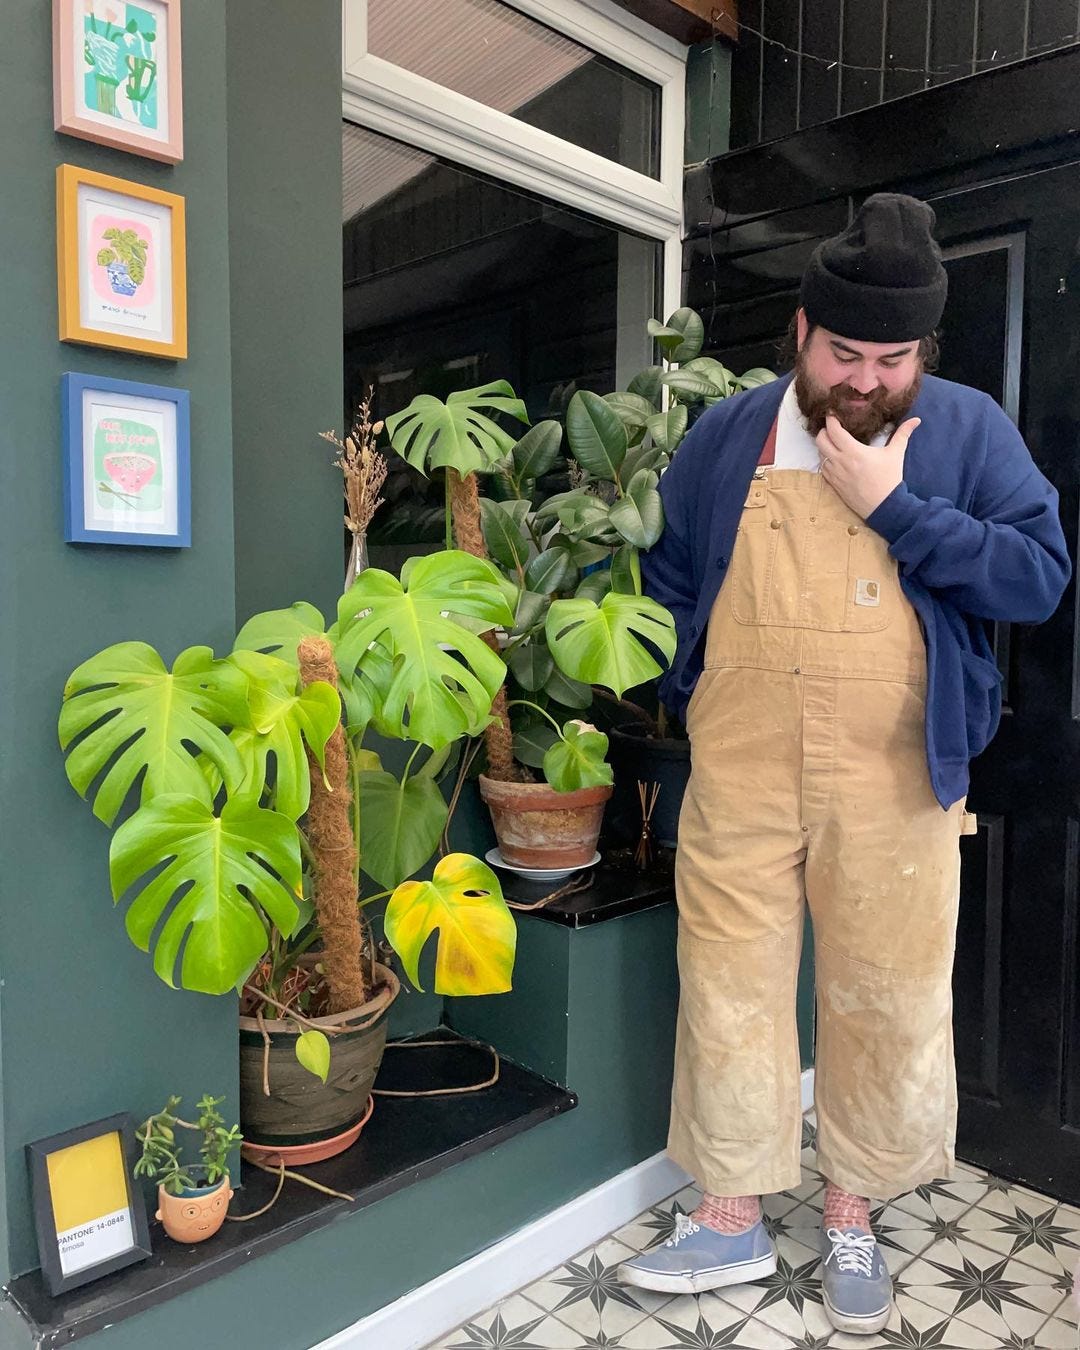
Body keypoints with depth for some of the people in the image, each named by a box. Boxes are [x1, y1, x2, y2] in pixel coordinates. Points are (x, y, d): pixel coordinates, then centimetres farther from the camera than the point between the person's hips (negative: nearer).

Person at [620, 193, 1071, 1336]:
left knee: (887, 1005, 11)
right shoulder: (727, 435, 7)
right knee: (727, 993, 9)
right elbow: (665, 579, 13)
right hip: (737, 780, 1)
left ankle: (850, 1221, 35)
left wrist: (893, 506, -14)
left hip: (893, 784, 0)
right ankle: (733, 1223, 29)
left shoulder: (968, 431, 2)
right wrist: (692, 701, 3)